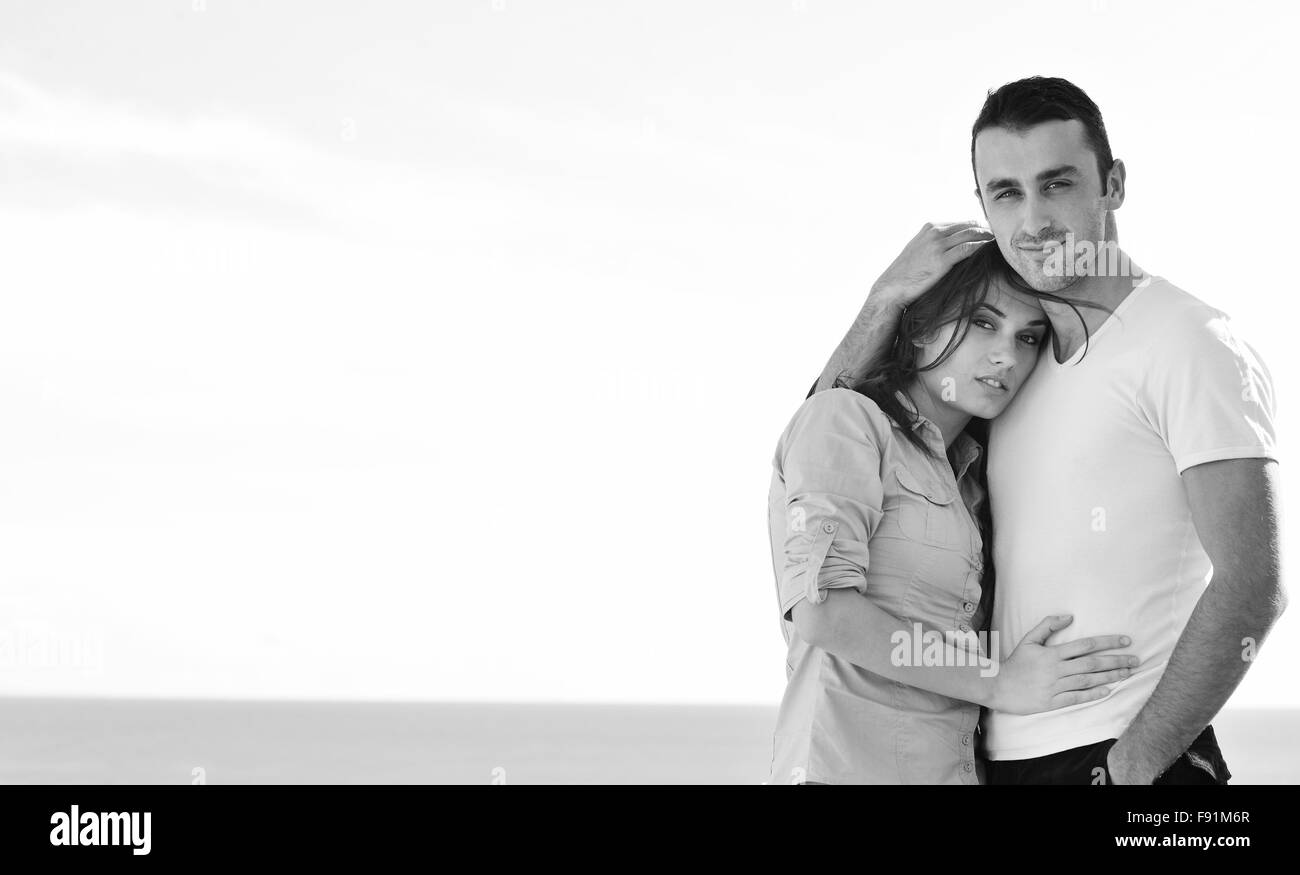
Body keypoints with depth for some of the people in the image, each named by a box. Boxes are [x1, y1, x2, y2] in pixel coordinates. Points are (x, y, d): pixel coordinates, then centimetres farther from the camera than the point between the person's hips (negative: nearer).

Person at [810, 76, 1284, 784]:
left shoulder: (1192, 346, -9)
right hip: (1002, 755, 7)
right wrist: (887, 300, 1)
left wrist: (1129, 766, -18)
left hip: (1140, 760, -7)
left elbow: (1250, 587, -16)